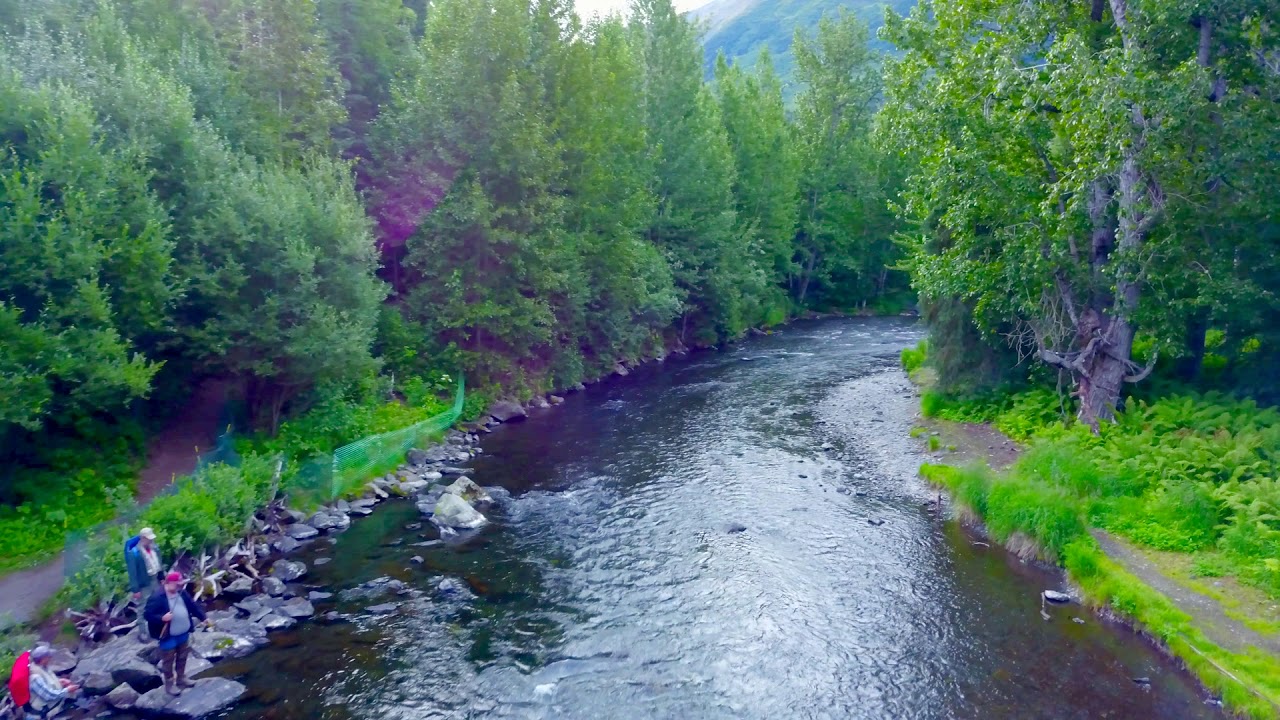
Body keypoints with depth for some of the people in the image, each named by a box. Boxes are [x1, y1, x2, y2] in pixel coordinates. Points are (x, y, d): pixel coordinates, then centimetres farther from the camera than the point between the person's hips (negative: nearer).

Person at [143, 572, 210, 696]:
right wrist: (162, 618, -34)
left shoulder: (182, 593, 0)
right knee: (168, 661, 7)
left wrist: (203, 617, 7)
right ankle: (169, 684, 22)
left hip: (183, 633, 7)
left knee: (182, 658, 21)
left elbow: (193, 606, 10)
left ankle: (181, 678, 38)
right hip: (168, 636, -7)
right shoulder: (157, 597, -22)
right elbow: (147, 614, -21)